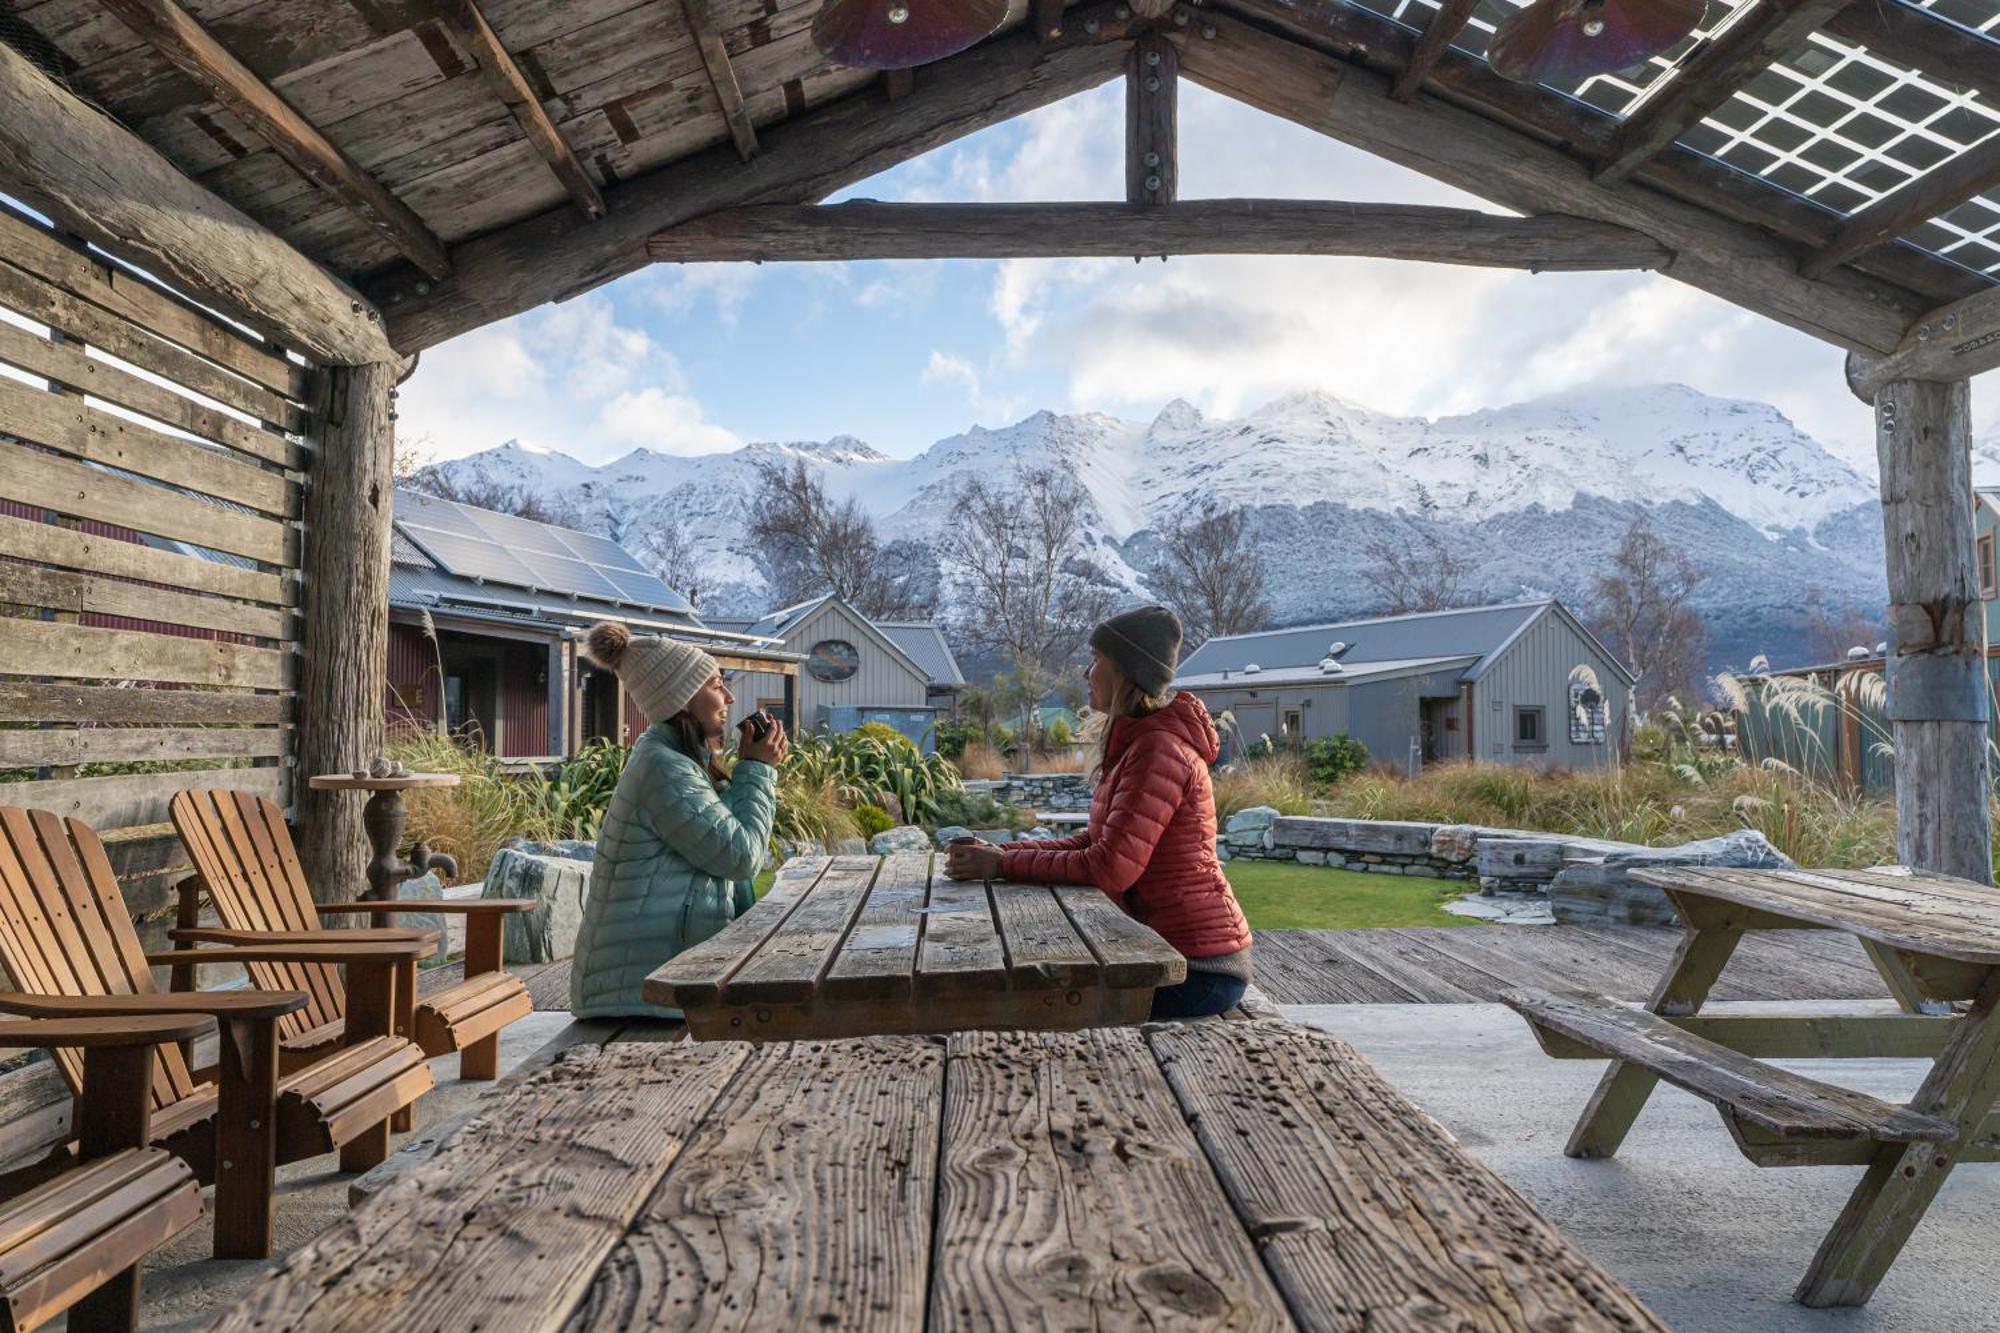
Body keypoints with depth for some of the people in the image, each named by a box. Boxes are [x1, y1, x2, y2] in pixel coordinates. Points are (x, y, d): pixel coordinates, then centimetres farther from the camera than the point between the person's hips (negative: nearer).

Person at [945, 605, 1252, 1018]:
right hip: (1167, 946, 9)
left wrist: (1006, 864, -17)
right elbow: (1093, 842, 9)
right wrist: (1002, 853, -2)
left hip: (1197, 967, -9)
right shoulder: (1135, 743, 12)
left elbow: (1111, 867, -26)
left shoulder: (1158, 749, -21)